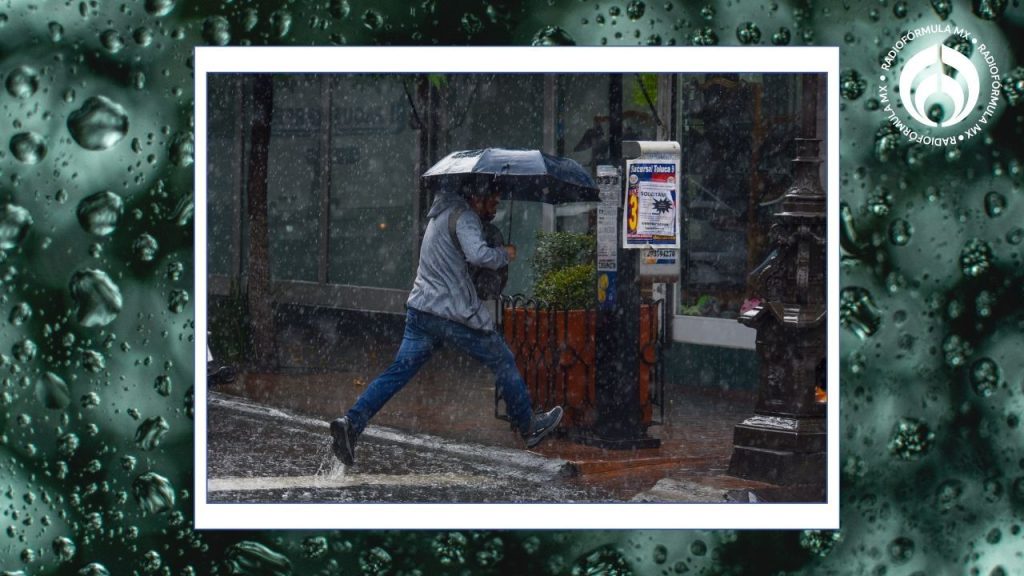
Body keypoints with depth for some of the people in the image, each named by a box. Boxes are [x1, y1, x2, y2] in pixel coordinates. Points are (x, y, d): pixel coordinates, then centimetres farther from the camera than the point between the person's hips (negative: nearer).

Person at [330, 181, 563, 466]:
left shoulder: (442, 212, 19)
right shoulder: (464, 217, -13)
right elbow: (478, 254, -30)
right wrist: (505, 255, -12)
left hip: (420, 309, 8)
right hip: (455, 314, -8)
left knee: (399, 371, 1)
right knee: (504, 364, 11)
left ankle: (351, 422, -15)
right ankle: (529, 427, 23)